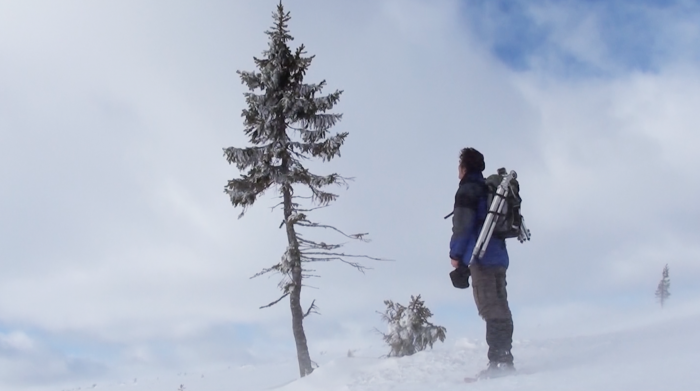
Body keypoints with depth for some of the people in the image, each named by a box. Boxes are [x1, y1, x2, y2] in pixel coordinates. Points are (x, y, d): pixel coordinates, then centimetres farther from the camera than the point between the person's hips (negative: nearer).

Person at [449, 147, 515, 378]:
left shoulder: (468, 189, -5)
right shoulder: (491, 189, 23)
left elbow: (463, 224, -14)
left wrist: (456, 253, -4)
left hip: (481, 257, -9)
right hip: (498, 256, 9)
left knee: (491, 310, -13)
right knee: (499, 309, 9)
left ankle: (499, 362, -17)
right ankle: (504, 359, 9)